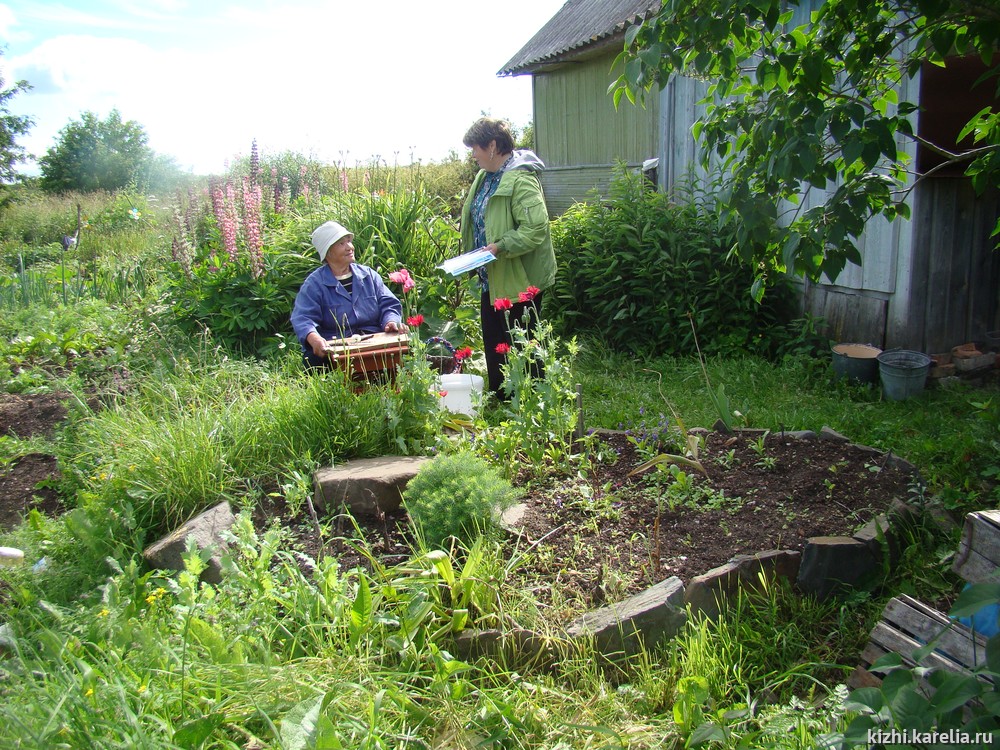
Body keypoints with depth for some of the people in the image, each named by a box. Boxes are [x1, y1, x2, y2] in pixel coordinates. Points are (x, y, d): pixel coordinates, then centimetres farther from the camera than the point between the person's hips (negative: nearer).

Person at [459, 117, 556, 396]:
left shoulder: (521, 180, -21)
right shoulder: (486, 176, 10)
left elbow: (536, 228, -30)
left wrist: (500, 246, -29)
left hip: (518, 281, -10)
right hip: (492, 279, 10)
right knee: (493, 344, 20)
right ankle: (498, 402, 35)